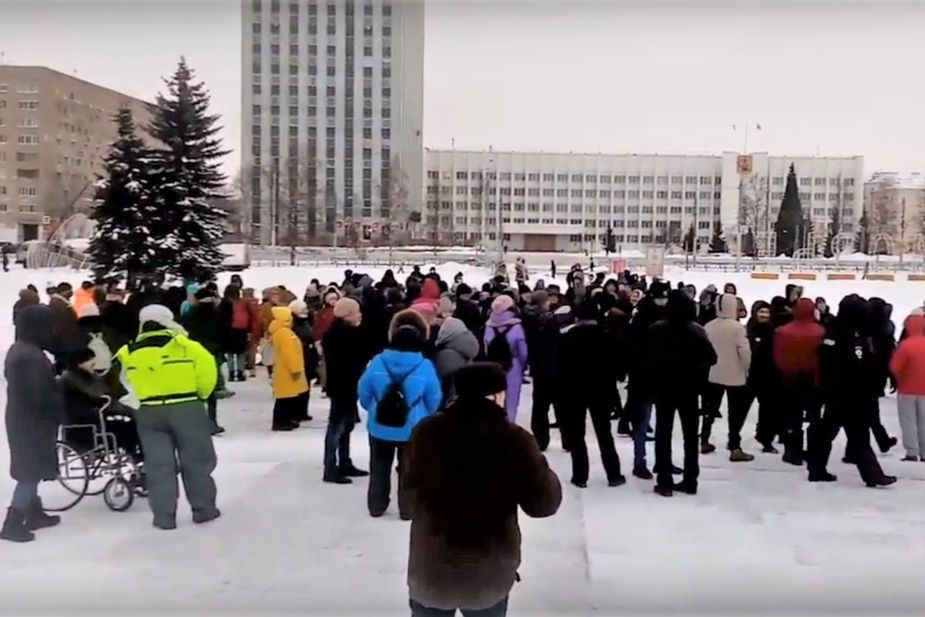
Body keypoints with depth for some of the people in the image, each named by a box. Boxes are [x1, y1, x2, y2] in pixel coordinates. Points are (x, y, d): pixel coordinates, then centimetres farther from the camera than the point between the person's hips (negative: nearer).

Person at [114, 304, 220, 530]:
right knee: (196, 461, 9)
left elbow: (127, 381, 13)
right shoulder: (185, 345, -6)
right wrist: (200, 394, 9)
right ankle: (203, 509, 16)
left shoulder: (130, 353, 6)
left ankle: (164, 516, 9)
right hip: (187, 409, -2)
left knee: (159, 465, 8)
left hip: (150, 413, 2)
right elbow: (207, 371, -7)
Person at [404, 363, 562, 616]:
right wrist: (541, 469, 6)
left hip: (430, 569, 2)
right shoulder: (513, 439, -15)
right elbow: (544, 503, -11)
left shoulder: (427, 431, -6)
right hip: (488, 574, -1)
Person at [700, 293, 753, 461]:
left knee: (710, 409, 16)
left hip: (712, 374, 5)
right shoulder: (737, 327, -17)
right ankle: (735, 448, 1)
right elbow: (745, 351, -18)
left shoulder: (708, 326, -1)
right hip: (734, 375, -5)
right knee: (736, 412, 2)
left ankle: (704, 442, 22)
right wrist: (746, 369, -1)